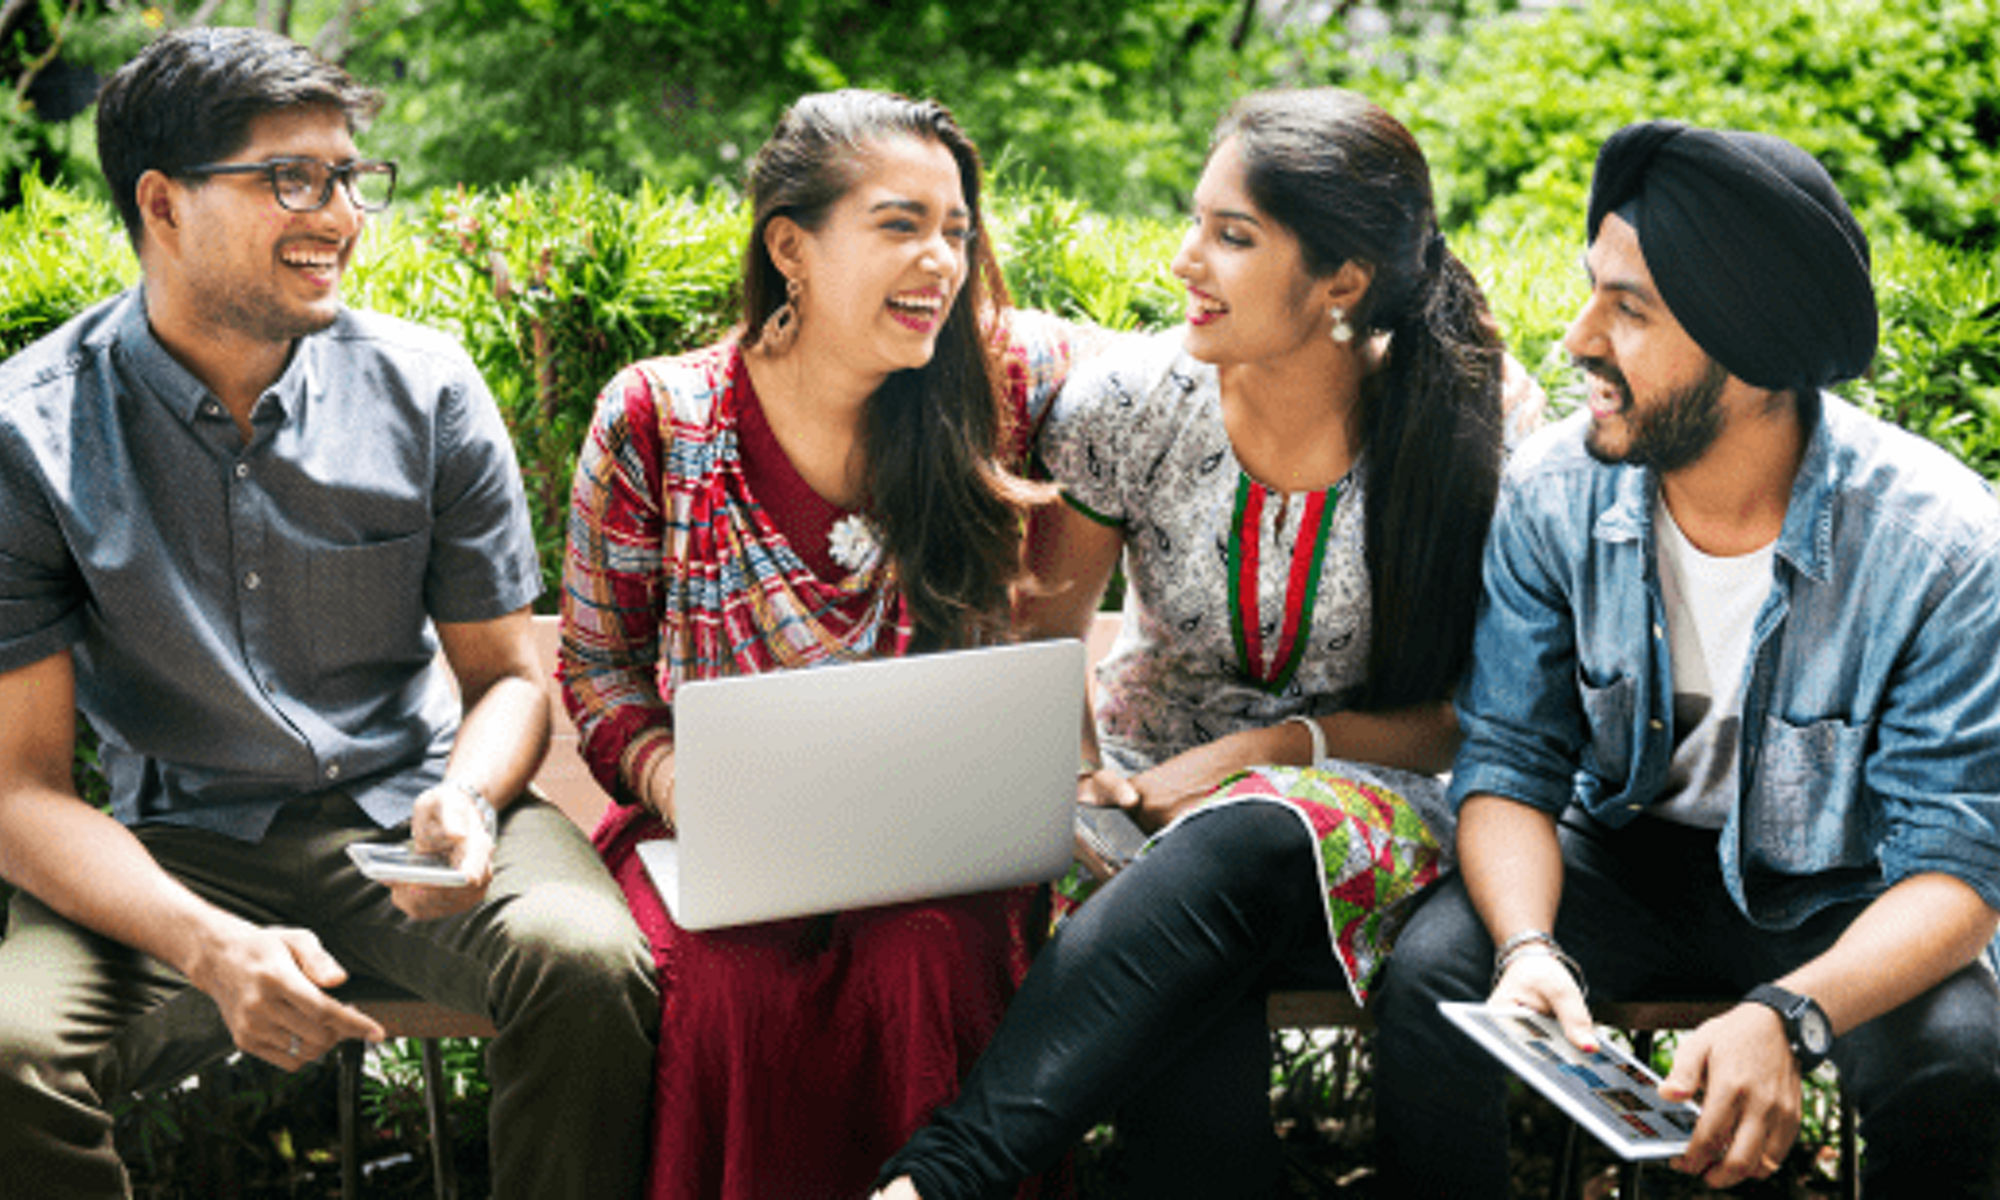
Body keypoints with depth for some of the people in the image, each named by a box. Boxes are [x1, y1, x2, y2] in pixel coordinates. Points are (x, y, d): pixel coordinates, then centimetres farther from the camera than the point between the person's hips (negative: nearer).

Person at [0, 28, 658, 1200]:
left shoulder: (424, 387, -2)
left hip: (407, 809, 1)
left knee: (590, 964, -29)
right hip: (179, 847, -1)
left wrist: (467, 800, -18)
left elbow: (508, 674, 7)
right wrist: (213, 947, -26)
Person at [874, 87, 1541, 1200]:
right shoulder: (1130, 401, -5)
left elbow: (1473, 718, -2)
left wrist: (1282, 746, -17)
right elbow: (1044, 647, 7)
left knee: (1236, 845, -40)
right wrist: (1077, 779, -15)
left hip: (1355, 814, -1)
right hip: (1149, 803, 1)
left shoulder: (1479, 433, -10)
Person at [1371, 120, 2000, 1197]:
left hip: (1835, 900, -2)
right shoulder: (1555, 494, -15)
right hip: (1623, 856, 2)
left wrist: (1786, 1017, -42)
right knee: (1429, 978, -24)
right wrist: (1529, 947, -33)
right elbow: (1510, 764, -11)